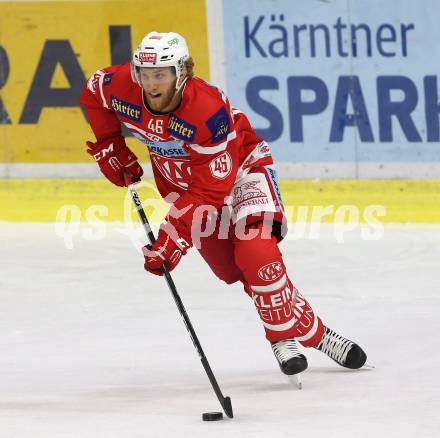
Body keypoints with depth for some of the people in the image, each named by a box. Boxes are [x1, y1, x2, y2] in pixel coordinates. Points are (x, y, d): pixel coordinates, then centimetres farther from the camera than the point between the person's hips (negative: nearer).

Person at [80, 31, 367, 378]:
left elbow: (210, 190, -35)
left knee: (255, 251, -26)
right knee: (230, 267, -8)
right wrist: (109, 146, 2)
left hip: (240, 166, -5)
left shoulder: (209, 110, -38)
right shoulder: (122, 88, -23)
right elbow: (93, 92, 3)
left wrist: (174, 236, -38)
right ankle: (312, 332, -2)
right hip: (178, 178, 5)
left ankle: (286, 336, -11)